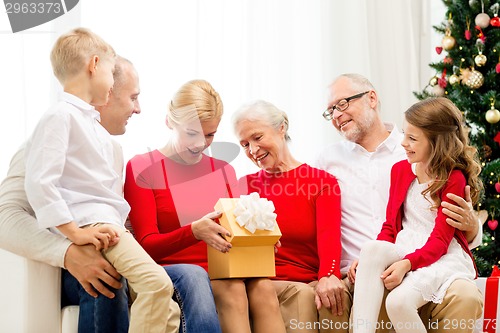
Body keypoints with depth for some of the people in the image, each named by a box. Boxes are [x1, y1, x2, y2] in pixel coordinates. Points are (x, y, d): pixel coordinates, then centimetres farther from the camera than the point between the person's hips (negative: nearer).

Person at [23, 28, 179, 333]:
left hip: (112, 222, 10)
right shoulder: (60, 116, -6)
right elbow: (39, 182, -16)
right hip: (91, 222, -10)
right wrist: (74, 232, -18)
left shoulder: (94, 124, 25)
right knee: (157, 283, -28)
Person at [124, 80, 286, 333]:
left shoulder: (223, 170, 20)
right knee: (232, 290, -35)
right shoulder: (142, 168, 4)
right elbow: (146, 244, -6)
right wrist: (194, 231, -25)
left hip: (223, 273, 4)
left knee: (262, 288, -30)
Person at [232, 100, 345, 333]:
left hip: (313, 282, 0)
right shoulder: (245, 186, 15)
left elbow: (329, 235, -10)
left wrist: (328, 276, -31)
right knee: (301, 294, -32)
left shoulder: (323, 182, 8)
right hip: (264, 284, 0)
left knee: (335, 294, -33)